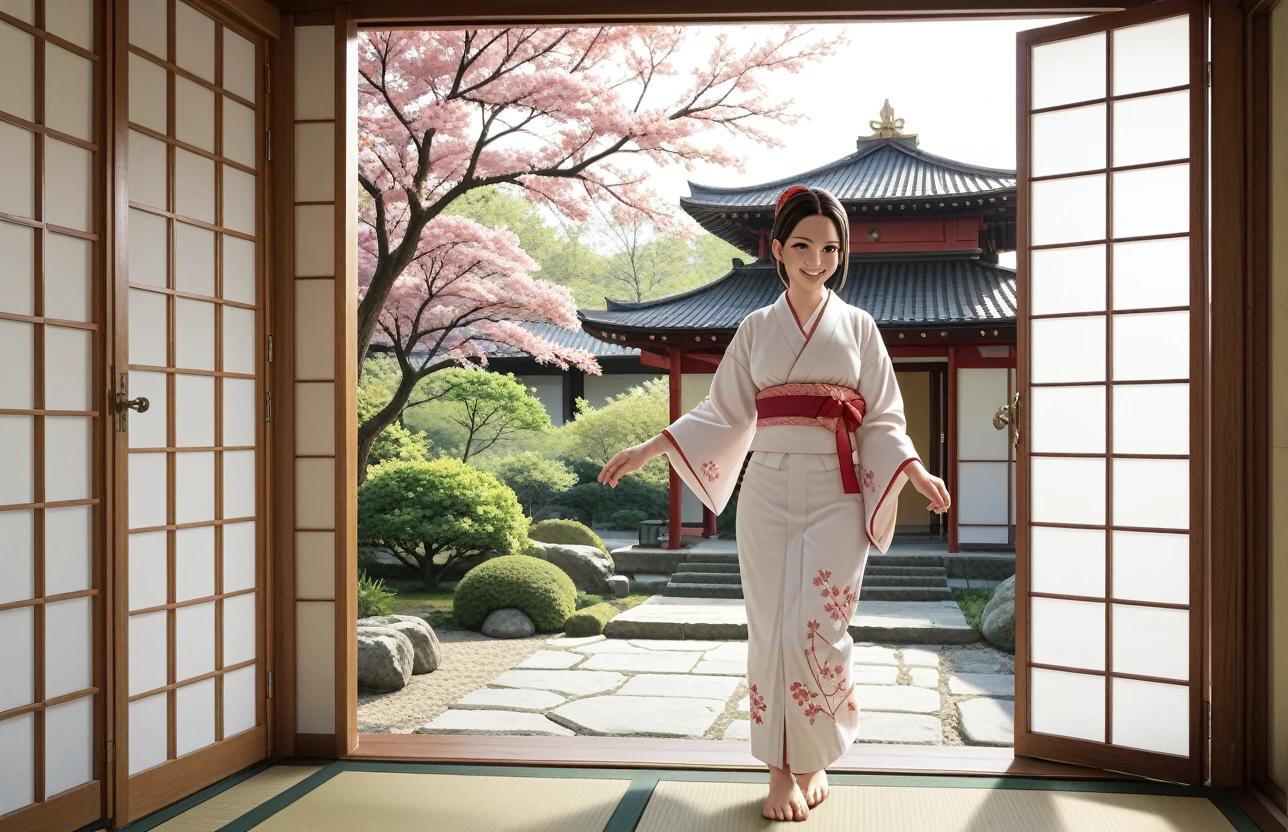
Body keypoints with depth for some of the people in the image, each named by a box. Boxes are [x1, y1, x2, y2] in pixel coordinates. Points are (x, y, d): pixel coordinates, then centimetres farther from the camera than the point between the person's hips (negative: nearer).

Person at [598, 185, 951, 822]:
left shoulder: (858, 327, 8)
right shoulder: (756, 329, 10)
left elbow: (883, 420, 6)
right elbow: (724, 413, 12)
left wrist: (916, 471, -12)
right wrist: (648, 450, 4)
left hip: (836, 495, -1)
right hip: (769, 491, 1)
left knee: (816, 630, -8)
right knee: (771, 631, -1)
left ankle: (814, 758, 14)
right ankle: (782, 769, 11)